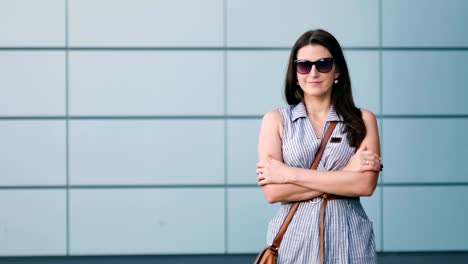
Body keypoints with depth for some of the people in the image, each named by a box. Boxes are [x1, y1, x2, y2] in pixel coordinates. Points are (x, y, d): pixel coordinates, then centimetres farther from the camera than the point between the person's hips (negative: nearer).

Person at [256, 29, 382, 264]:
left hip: (348, 240, 0)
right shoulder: (276, 120, 2)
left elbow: (365, 185, -11)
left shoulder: (362, 120, 3)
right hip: (293, 238, 0)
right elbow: (272, 192, -9)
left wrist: (290, 174, -12)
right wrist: (346, 173, -12)